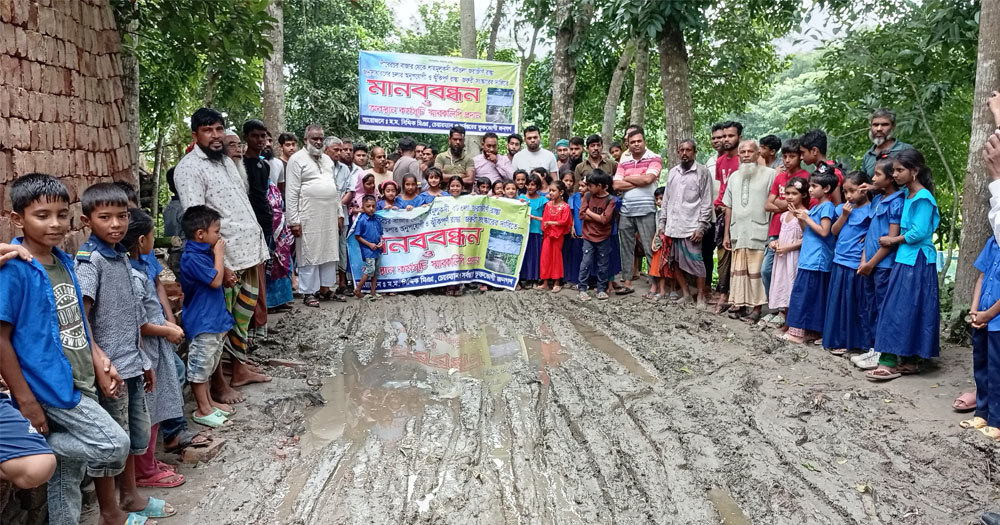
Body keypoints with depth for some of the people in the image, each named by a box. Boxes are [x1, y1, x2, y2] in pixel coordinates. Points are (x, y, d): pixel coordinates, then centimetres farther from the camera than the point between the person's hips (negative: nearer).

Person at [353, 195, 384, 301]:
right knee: (370, 269, -14)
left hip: (377, 249, 7)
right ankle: (357, 289, 1)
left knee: (376, 272, 9)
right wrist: (369, 244, -13)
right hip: (367, 249, -7)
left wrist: (380, 241, -2)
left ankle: (372, 293, 17)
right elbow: (357, 236, -9)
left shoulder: (377, 220, 7)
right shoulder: (361, 220, -10)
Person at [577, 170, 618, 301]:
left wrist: (589, 212, -10)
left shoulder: (610, 200, -9)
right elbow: (582, 215, -7)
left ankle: (602, 289, 19)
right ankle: (581, 289, 3)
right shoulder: (587, 196, -1)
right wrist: (599, 217, -13)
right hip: (588, 237, 1)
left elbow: (605, 219, -18)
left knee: (603, 265, 8)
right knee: (585, 263, -3)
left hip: (603, 238, -1)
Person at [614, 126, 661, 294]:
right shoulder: (623, 162, 13)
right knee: (626, 249, 8)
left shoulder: (654, 159, 1)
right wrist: (639, 182, -7)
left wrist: (627, 178, -1)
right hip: (625, 211, 5)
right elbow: (616, 185, 1)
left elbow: (648, 179, -15)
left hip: (646, 211, -5)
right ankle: (627, 283, 16)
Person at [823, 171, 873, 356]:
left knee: (857, 304, 1)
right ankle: (839, 340, 20)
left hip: (856, 264, -6)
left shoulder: (870, 210, -9)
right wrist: (844, 215, -4)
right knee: (838, 302, 11)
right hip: (840, 262, 6)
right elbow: (834, 231, 10)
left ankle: (860, 342, 10)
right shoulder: (843, 208, 10)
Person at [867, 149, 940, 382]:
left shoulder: (923, 198, -13)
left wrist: (893, 240, -7)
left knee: (901, 309, -7)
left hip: (917, 262, -8)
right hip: (905, 259, 8)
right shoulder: (906, 195, 12)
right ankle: (910, 360, 16)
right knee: (899, 309, 9)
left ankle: (890, 362, -3)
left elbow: (918, 233, -18)